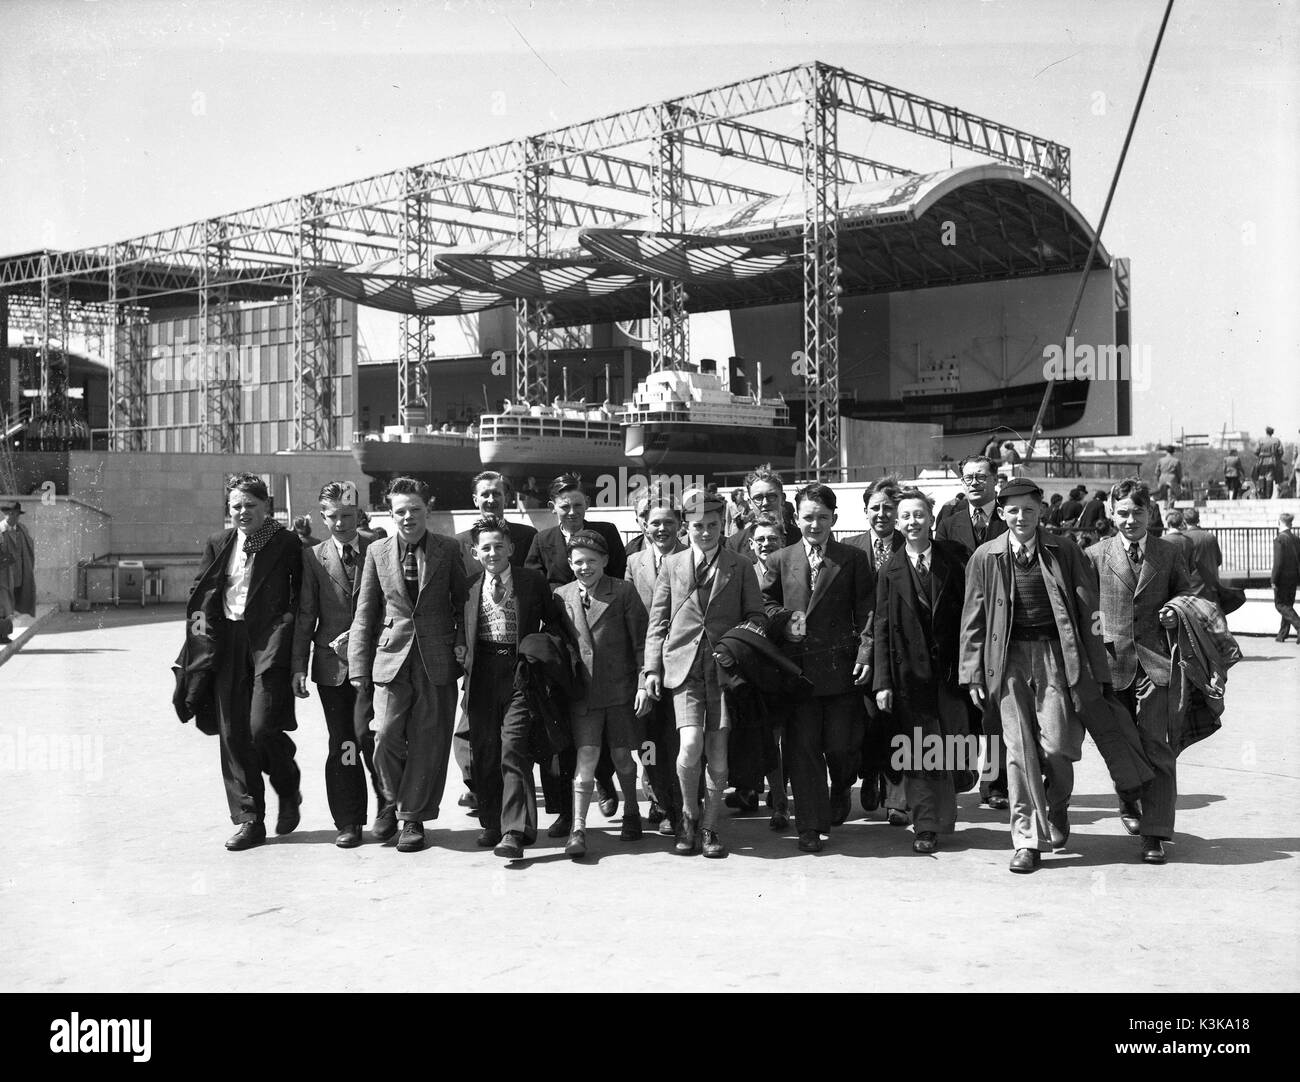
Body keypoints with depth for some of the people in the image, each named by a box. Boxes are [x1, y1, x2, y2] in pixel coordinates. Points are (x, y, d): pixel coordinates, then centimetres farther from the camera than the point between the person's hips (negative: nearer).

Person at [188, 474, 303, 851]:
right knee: (233, 733, 4)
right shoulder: (219, 543, 14)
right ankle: (248, 820, 13)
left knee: (262, 727, -12)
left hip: (270, 640, -5)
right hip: (229, 644, 5)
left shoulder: (287, 543, 1)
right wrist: (198, 617, 2)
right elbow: (200, 591, 18)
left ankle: (289, 792, 18)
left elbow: (303, 593, 3)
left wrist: (289, 618, -10)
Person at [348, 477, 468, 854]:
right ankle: (394, 802, 16)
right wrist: (358, 666, 3)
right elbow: (364, 613, 8)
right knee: (386, 736, -10)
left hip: (437, 662, 0)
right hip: (392, 657, 1)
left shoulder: (448, 550, 4)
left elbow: (463, 602, 11)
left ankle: (412, 817, 16)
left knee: (427, 742, 1)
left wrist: (462, 642, -1)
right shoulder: (377, 552, 7)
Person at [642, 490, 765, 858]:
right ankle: (689, 816, 8)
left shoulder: (739, 568, 9)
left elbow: (756, 615, 12)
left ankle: (709, 827, 16)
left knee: (718, 755, -2)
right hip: (684, 665, 0)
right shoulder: (672, 565, 11)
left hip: (725, 666, 1)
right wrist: (651, 669, 4)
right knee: (691, 745, -17)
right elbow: (657, 621, 11)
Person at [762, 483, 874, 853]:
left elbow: (867, 611, 1)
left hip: (841, 668, -1)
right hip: (797, 667, 1)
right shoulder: (781, 560, 9)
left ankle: (841, 791, 34)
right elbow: (765, 602, 15)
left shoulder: (853, 559, 5)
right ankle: (810, 827, 8)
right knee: (803, 747, 1)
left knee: (840, 745, 1)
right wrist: (783, 622, -5)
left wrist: (866, 653, -10)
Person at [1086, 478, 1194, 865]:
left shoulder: (1168, 554, 8)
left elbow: (1188, 596, 18)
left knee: (1156, 748, -7)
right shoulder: (1095, 555, 4)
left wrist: (1177, 614, -3)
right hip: (1111, 660, 1)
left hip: (1154, 662, 0)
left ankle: (1154, 834, -2)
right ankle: (1128, 801, 40)